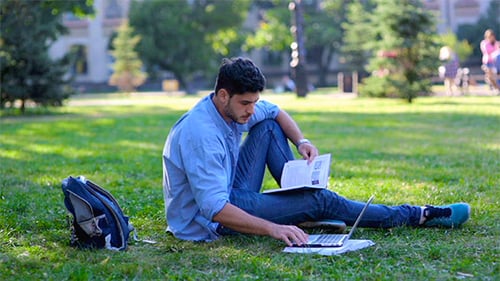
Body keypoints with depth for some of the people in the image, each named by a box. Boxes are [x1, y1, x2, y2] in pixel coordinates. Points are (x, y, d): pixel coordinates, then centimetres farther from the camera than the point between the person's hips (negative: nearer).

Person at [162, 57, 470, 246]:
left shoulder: (234, 108, -3)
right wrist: (272, 228, -41)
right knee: (320, 200, -13)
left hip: (229, 195, 9)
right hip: (209, 223, -9)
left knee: (268, 126, 5)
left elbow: (277, 113, 17)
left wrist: (301, 141, -2)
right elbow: (215, 209, -36)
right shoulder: (200, 133, -30)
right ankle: (419, 216, -2)